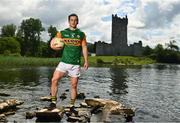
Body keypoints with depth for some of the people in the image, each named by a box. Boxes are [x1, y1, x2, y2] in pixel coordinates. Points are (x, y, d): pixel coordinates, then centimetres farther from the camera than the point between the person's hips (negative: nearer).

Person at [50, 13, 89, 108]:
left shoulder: (81, 34, 9)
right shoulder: (62, 33, 8)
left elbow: (84, 48, 10)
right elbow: (53, 43, 10)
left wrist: (86, 61, 3)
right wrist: (54, 47, -14)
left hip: (75, 64, 0)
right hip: (64, 62, 0)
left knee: (74, 85, 3)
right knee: (54, 80, -14)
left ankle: (72, 105, 16)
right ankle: (53, 101, -1)